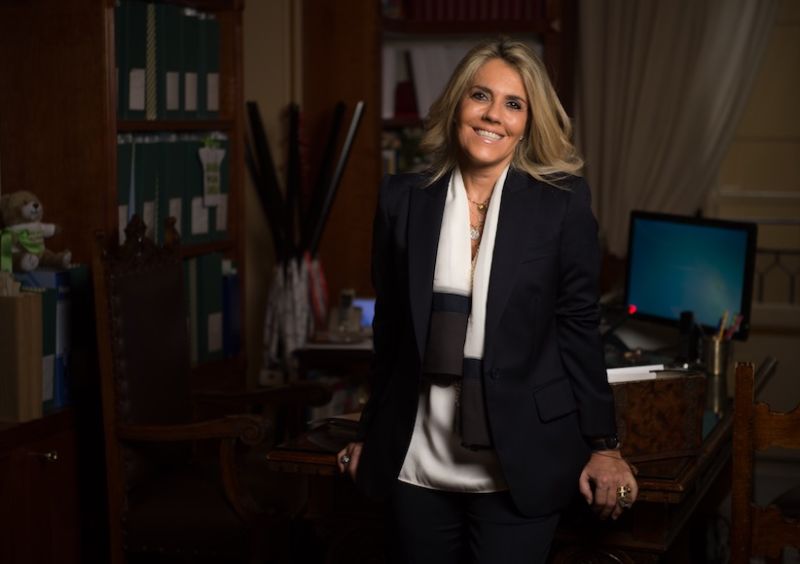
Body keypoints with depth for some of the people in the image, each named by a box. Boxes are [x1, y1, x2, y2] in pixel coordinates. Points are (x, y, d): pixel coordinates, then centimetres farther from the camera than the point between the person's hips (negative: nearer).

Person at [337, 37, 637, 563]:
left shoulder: (563, 203, -4)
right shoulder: (403, 199, 2)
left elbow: (579, 327, 0)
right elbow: (390, 327, 10)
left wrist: (603, 446, 0)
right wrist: (372, 435, 16)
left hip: (519, 466, -2)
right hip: (417, 463, 3)